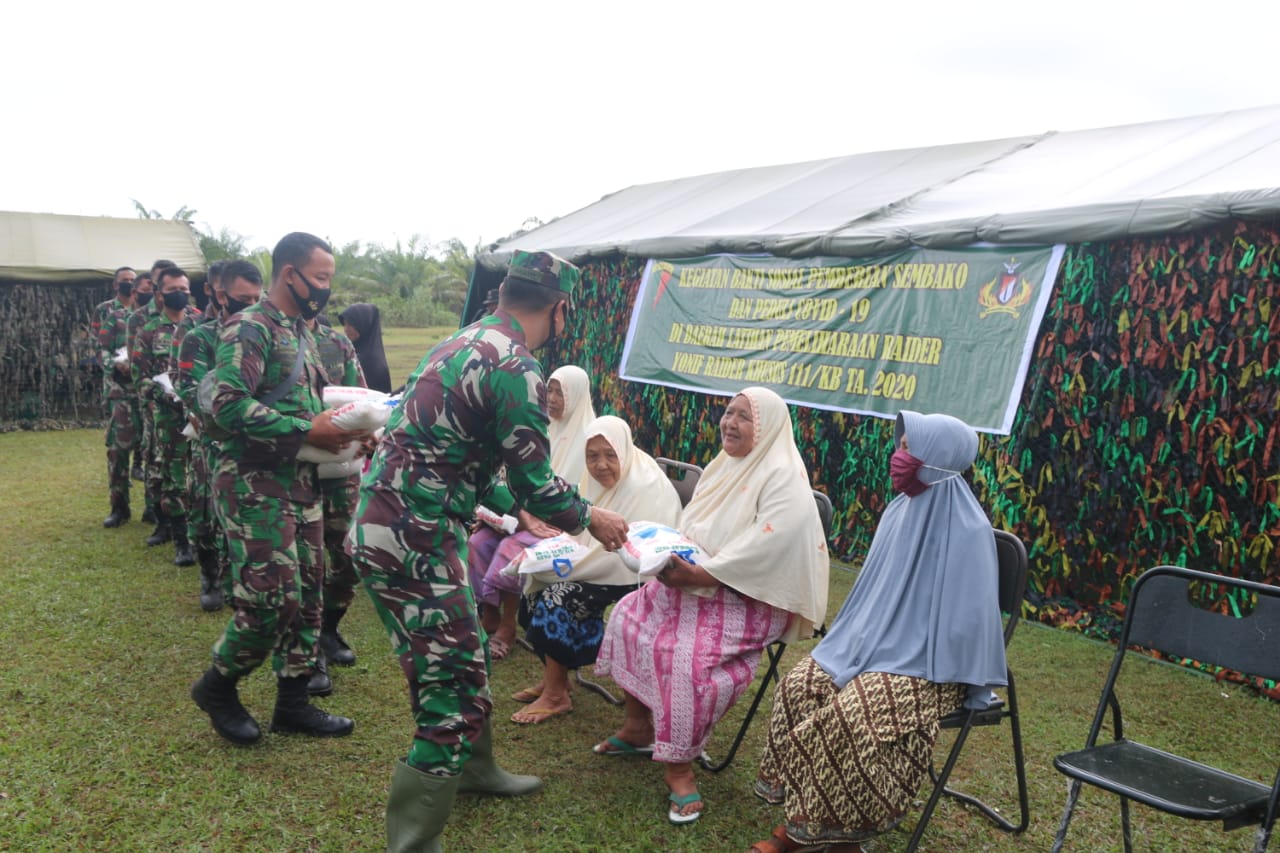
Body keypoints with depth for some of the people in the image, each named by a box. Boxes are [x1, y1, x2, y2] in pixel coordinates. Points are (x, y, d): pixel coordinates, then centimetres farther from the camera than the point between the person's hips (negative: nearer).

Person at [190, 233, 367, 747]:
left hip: (300, 482, 9)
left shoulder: (301, 333, 15)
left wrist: (339, 427, 4)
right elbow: (229, 405, -24)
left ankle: (293, 703, 22)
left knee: (306, 594, 10)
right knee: (271, 598, -7)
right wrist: (308, 431, -23)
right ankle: (217, 685, 18)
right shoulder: (250, 329, -13)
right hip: (256, 485, -9)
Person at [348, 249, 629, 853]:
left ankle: (476, 770, 46)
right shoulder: (516, 369, -17)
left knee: (465, 659, 26)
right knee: (453, 699, -1)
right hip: (413, 545, -10)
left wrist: (519, 512, 32)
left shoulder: (461, 344, 13)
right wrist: (591, 519, 7)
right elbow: (536, 482, -12)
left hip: (383, 526, 10)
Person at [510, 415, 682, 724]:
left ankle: (556, 695, -8)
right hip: (602, 567, 9)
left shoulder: (644, 487, -23)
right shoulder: (598, 480, 3)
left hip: (636, 579, -9)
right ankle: (553, 677, 11)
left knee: (557, 597, -21)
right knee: (536, 588, -3)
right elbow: (584, 537, 9)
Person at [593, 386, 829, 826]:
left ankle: (680, 768, -14)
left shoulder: (783, 477, -16)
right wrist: (671, 555, -5)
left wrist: (696, 574, -28)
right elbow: (693, 527, 17)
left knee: (692, 655, -29)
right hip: (696, 583, 9)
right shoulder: (723, 467, 13)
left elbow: (766, 550, -27)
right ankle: (638, 726, 12)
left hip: (750, 599, -9)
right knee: (630, 616, -1)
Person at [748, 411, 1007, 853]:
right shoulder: (903, 508, 6)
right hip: (881, 643, 8)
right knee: (797, 687, -13)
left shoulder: (965, 528, -18)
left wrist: (936, 669, -16)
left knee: (851, 714, -29)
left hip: (928, 661, -7)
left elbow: (964, 610, -17)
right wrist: (853, 641, 9)